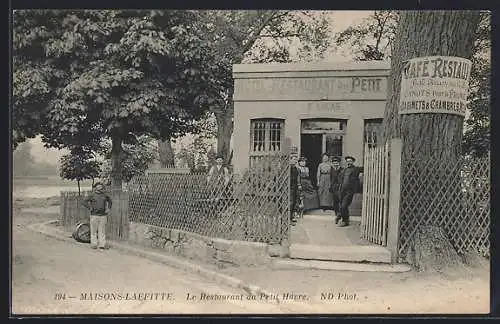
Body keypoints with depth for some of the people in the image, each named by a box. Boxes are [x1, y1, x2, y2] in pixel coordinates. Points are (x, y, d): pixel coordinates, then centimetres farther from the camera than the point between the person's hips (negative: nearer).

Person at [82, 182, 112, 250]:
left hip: (103, 215, 3)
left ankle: (102, 244, 7)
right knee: (94, 230, 1)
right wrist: (90, 208, -7)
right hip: (94, 215, -3)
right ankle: (94, 244, 8)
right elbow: (85, 202, -1)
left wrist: (108, 208, 12)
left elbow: (110, 201, 24)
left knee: (102, 231, 4)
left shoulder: (105, 195, 9)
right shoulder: (92, 195, -1)